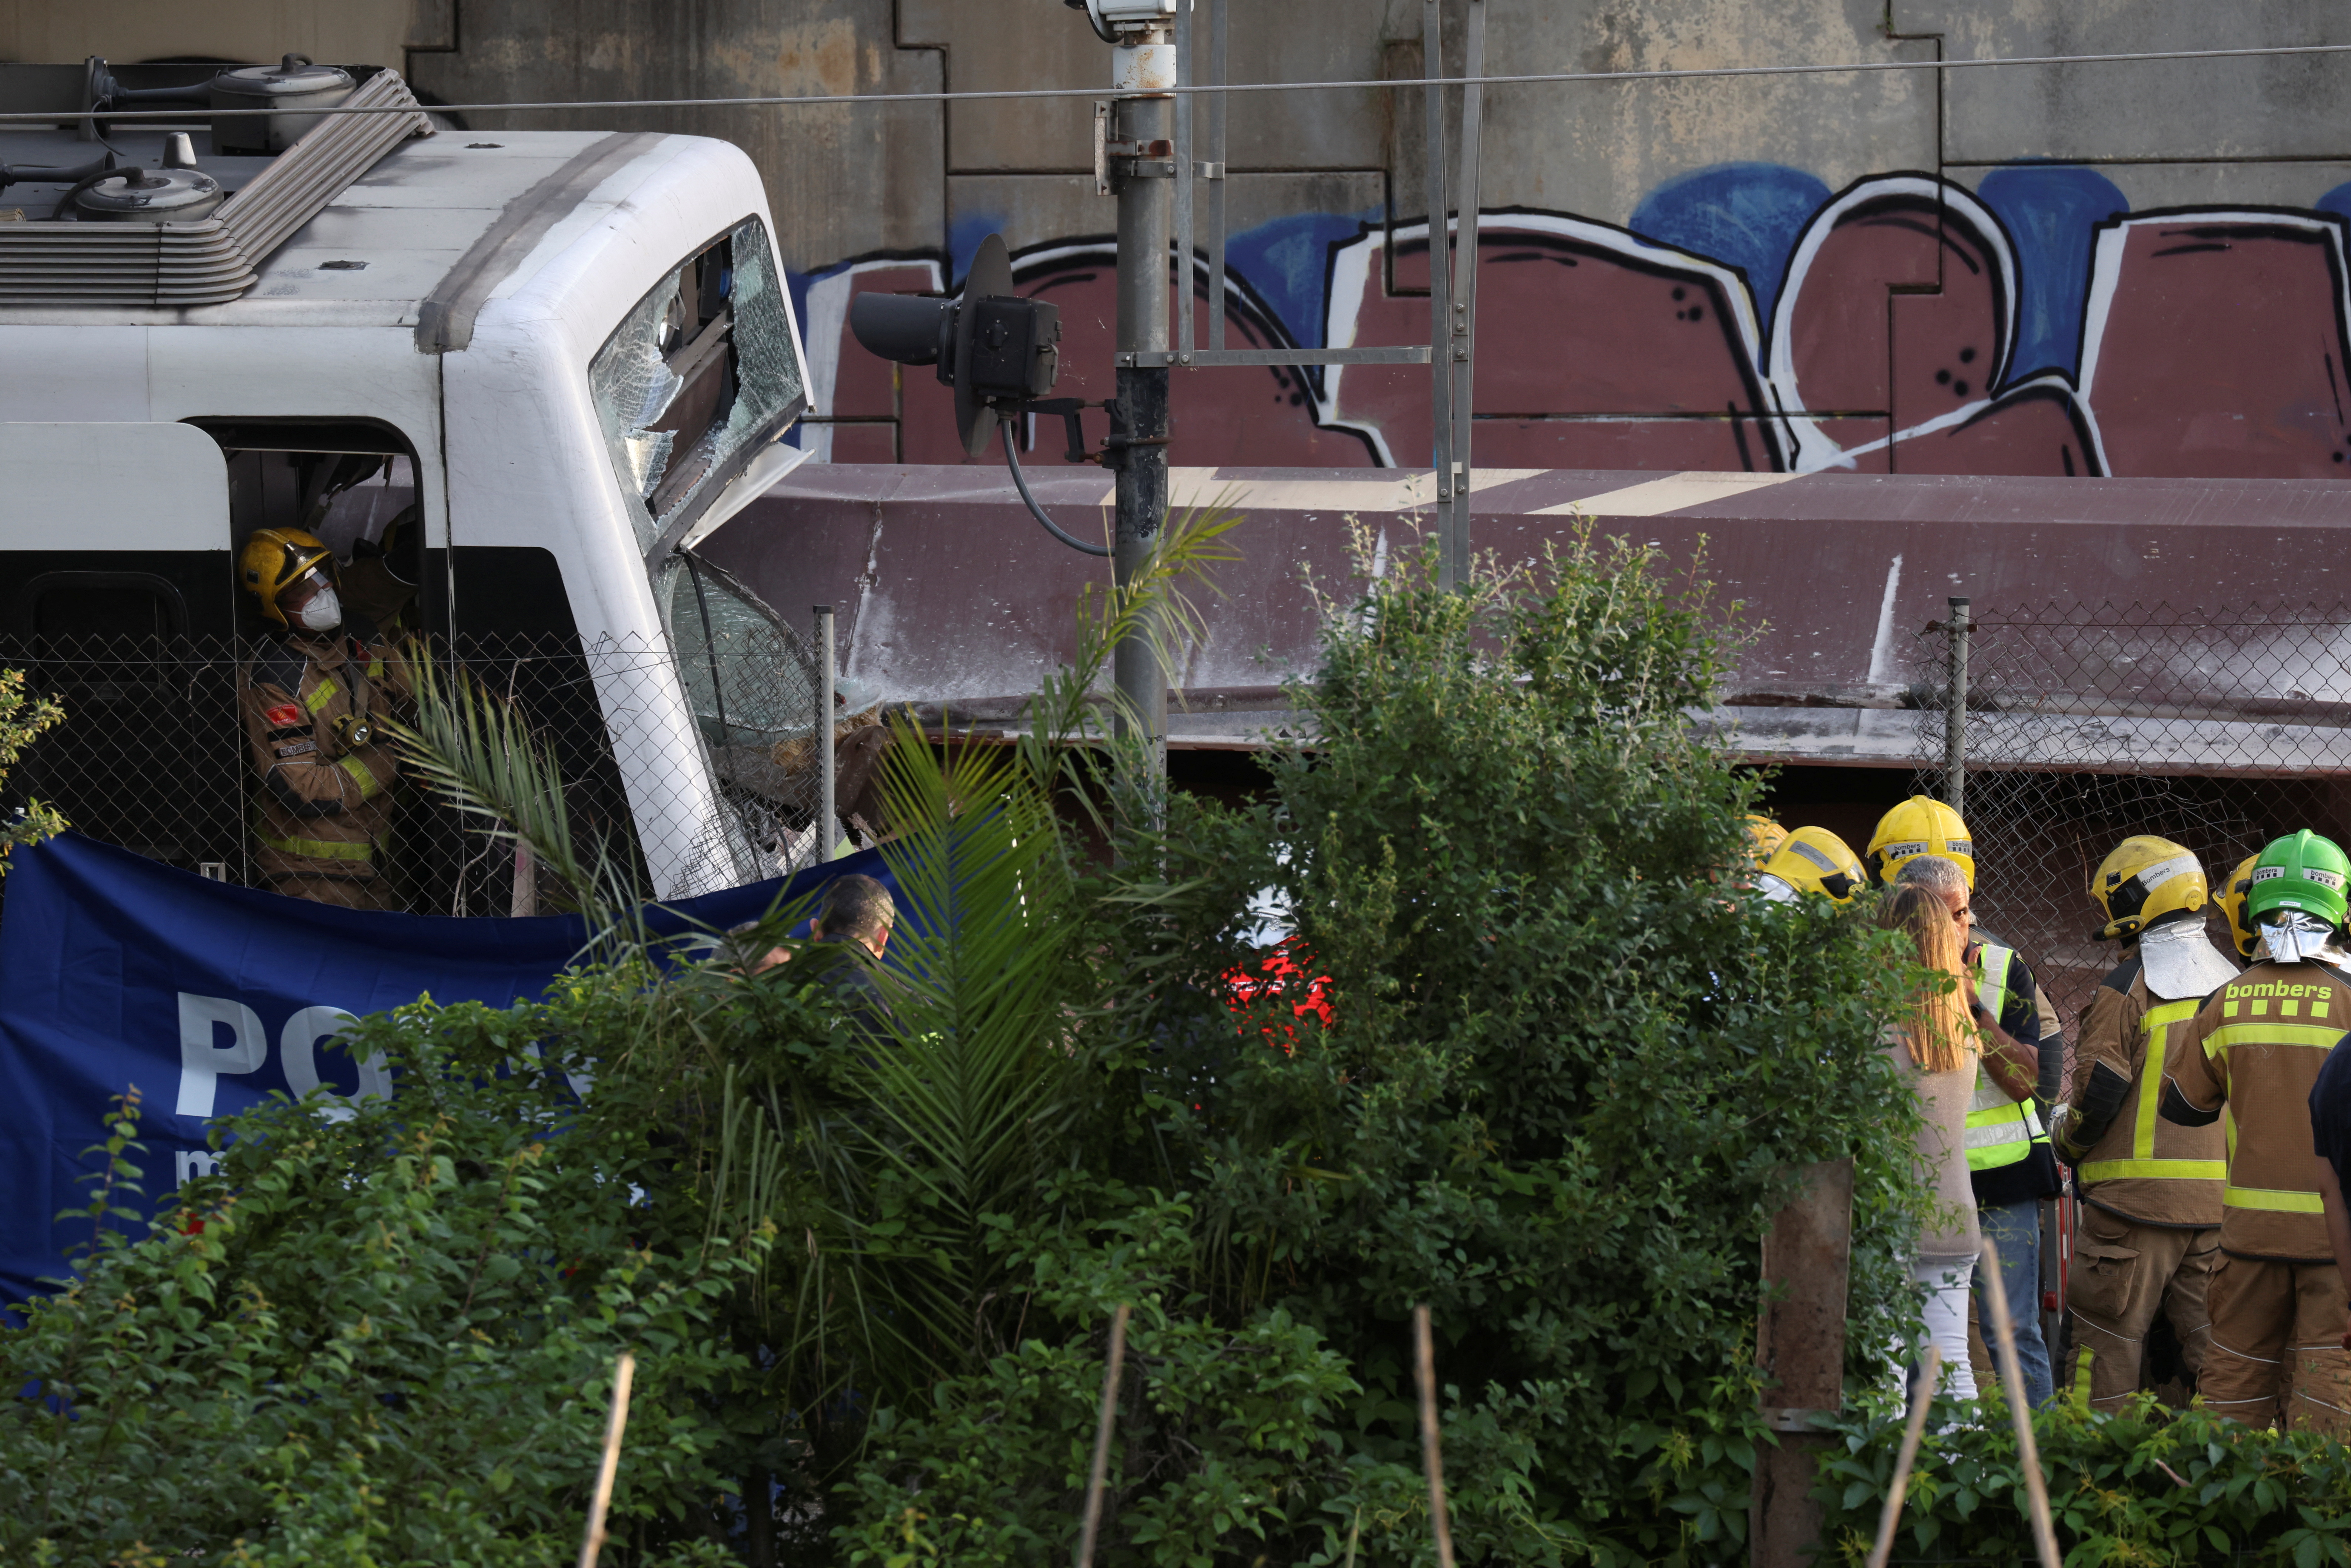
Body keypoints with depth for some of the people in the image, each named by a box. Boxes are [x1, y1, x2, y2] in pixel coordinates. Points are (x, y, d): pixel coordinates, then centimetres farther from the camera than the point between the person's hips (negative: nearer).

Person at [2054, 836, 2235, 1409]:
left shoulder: (2126, 991, -10)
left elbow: (2097, 1097, -11)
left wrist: (2067, 1145, 8)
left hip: (2135, 1195, -6)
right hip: (2220, 1200, 6)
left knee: (2110, 1339, 2)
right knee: (2209, 1339, 7)